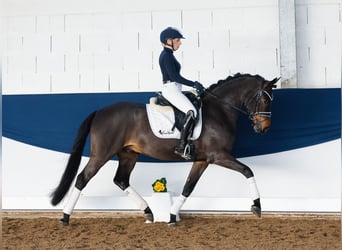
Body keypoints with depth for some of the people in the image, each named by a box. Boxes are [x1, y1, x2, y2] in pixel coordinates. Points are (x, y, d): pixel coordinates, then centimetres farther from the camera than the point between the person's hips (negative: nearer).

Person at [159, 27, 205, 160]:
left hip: (173, 90, 11)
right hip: (171, 89, -11)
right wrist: (194, 84, -15)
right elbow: (175, 77, -19)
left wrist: (194, 84, 16)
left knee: (197, 103, 15)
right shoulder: (166, 56, -14)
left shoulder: (168, 54, 17)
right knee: (192, 112, -24)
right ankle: (182, 146, -25)